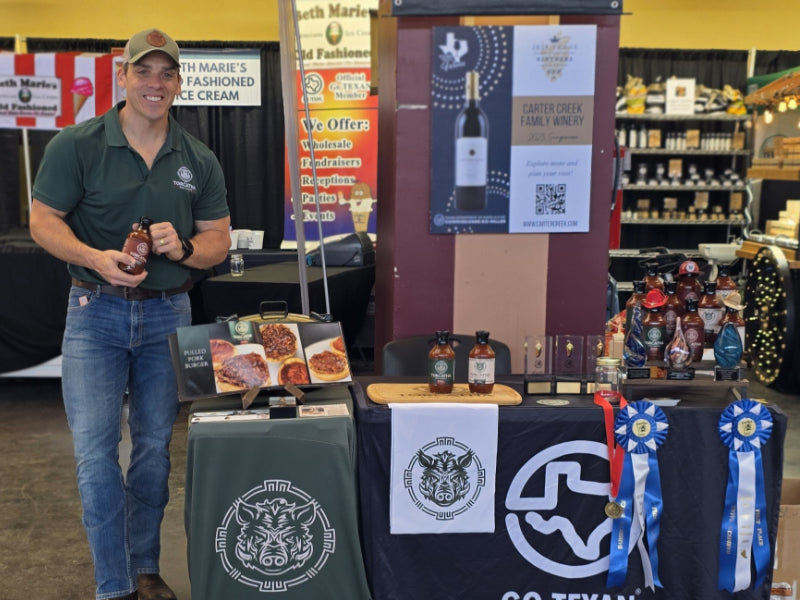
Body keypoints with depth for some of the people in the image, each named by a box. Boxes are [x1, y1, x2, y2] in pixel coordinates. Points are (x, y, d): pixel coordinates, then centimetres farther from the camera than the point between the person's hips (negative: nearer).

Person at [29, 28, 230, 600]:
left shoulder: (199, 161, 3)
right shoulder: (76, 145, -5)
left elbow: (218, 240, 6)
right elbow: (43, 221, -4)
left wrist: (182, 247, -16)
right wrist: (95, 258, -22)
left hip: (168, 314, 3)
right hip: (96, 313, -2)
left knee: (155, 449, 11)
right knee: (95, 451, -6)